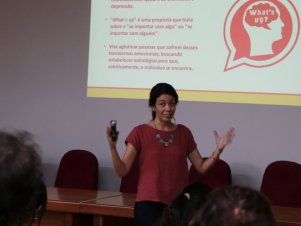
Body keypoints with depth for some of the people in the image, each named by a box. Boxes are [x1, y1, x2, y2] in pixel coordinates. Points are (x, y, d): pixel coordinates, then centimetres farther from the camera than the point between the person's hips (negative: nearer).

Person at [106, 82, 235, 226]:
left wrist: (218, 150, -5)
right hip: (149, 204, -3)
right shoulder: (140, 132, -3)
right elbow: (122, 171, -7)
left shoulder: (184, 132, 8)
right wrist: (113, 147, -22)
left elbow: (201, 167, 10)